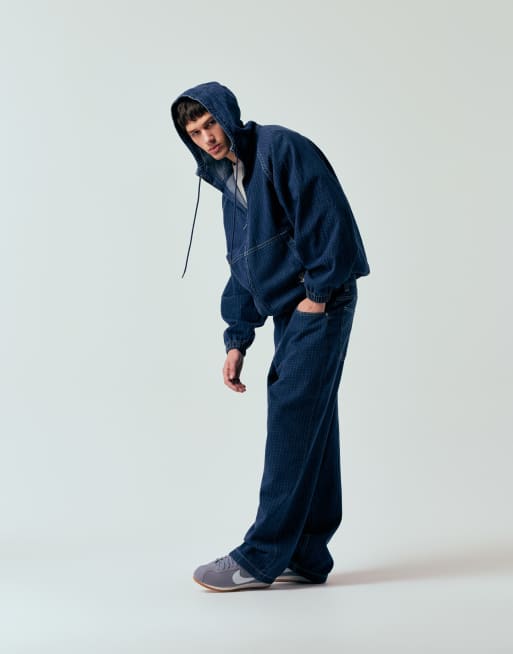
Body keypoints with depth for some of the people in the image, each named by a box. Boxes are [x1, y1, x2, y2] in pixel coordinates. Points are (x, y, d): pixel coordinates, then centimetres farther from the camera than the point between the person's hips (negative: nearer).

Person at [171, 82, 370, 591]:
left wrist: (318, 292, -16)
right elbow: (242, 269, 20)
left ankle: (260, 559, -7)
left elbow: (328, 216, -16)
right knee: (309, 429, 8)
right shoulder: (229, 183, 18)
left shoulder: (281, 148, -7)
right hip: (288, 313, 9)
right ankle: (307, 555, 13)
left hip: (319, 306, -9)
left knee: (291, 425, -10)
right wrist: (237, 341, 13)